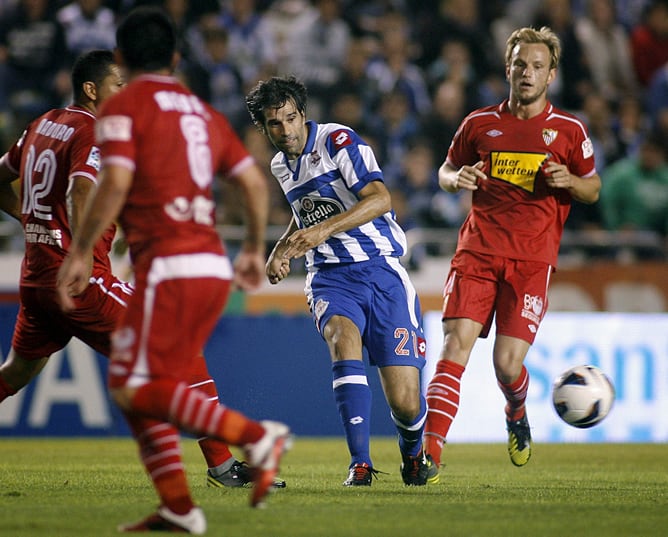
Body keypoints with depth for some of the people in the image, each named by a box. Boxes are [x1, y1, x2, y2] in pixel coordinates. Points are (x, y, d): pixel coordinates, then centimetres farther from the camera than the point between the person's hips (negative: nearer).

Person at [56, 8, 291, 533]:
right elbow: (254, 181, 17)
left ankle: (255, 435, -18)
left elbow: (116, 183, -15)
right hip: (214, 268, 8)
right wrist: (254, 248, 30)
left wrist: (78, 254, -9)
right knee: (136, 385, 14)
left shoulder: (124, 107, -1)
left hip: (169, 268, -8)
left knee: (135, 387, -8)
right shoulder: (202, 111, 19)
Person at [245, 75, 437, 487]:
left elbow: (379, 198, -23)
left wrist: (325, 229, -33)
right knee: (344, 340, -32)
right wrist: (282, 249, 17)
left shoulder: (337, 141, -9)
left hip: (381, 269, -5)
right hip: (330, 276, 5)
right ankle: (360, 464, -30)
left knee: (405, 401, -11)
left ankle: (413, 454, 25)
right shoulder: (281, 166, 14)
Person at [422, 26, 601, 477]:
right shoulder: (480, 124, 10)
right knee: (455, 348, -15)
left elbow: (593, 189, 15)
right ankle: (430, 452, -18)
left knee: (507, 364, -9)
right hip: (477, 253, 1)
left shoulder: (569, 130, 7)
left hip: (532, 261, -1)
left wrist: (568, 181, -8)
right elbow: (447, 170, 21)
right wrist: (456, 179, -3)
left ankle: (517, 415, 28)